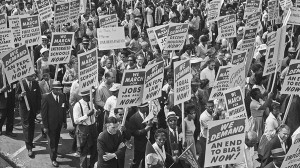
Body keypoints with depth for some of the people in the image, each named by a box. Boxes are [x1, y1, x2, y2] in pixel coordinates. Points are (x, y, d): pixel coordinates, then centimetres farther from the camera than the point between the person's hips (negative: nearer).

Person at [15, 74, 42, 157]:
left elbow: (39, 96, 7)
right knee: (26, 127, -7)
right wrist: (21, 95, -27)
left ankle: (30, 142, 31)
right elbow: (16, 96, -4)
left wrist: (39, 108, 3)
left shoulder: (35, 83, 1)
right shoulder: (20, 84, -10)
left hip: (33, 109, 4)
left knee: (32, 127, 12)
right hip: (24, 109, -4)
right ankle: (29, 148, -9)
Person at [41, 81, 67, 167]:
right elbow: (43, 112, -14)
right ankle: (53, 159, 20)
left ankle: (54, 152, 44)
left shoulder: (62, 96, -2)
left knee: (57, 140, 21)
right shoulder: (46, 97, -17)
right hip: (50, 124, -5)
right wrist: (45, 126, -15)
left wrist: (64, 121, 7)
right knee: (51, 141, 6)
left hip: (59, 123, 5)